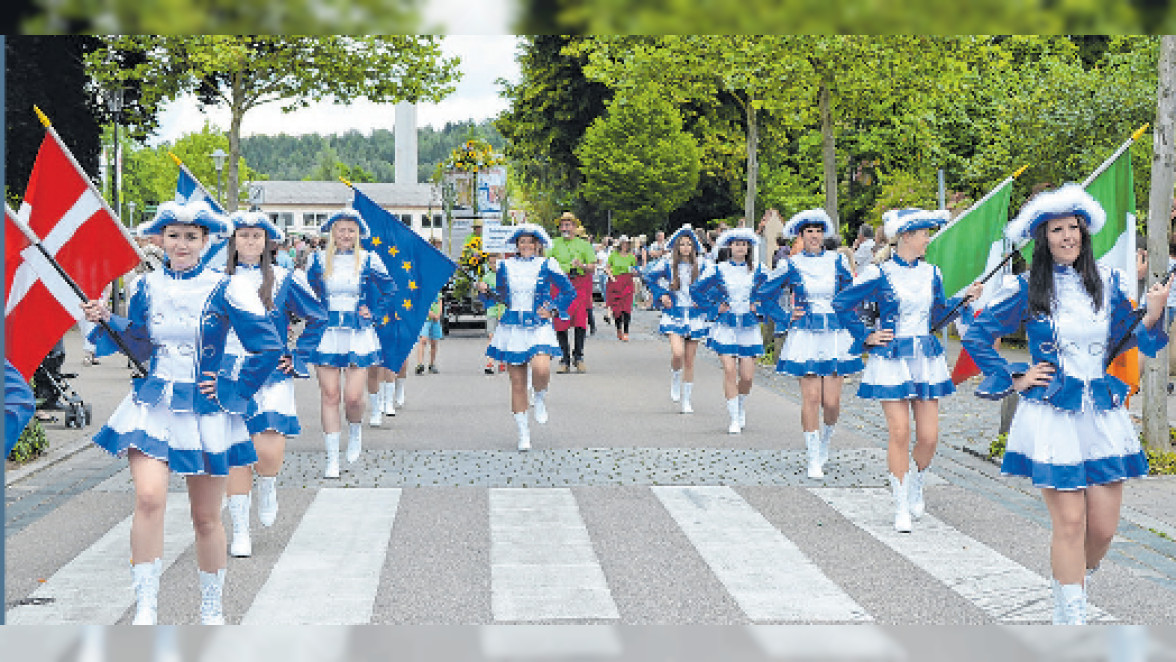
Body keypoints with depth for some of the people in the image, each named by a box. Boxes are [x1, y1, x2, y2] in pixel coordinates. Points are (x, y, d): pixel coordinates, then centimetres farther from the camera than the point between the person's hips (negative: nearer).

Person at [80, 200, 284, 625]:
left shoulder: (224, 290, -5)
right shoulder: (146, 287, 5)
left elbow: (270, 347, -4)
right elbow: (138, 347, 15)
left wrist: (237, 389, -5)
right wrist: (107, 322, 0)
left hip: (206, 410, -1)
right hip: (153, 405, 1)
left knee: (207, 518, 8)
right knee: (149, 497, -21)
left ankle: (212, 609, 27)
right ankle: (145, 609, -15)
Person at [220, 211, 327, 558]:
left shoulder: (284, 279, 3)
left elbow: (317, 318, 13)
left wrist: (297, 356, 8)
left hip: (271, 376, -1)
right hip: (228, 377, 2)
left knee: (269, 452, -16)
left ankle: (267, 488, 20)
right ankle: (240, 532, 11)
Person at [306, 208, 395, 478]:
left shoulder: (369, 260, 2)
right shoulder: (319, 260, 6)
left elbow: (390, 290, 12)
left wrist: (374, 312, 3)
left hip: (359, 336, -1)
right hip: (326, 336, 1)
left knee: (353, 397, -7)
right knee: (329, 396, -1)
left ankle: (355, 431, 29)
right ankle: (332, 459, 7)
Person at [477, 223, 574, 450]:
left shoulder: (547, 265, 2)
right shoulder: (506, 266, 9)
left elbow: (569, 292, 9)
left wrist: (553, 310, -3)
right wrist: (486, 291, 0)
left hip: (539, 328, -2)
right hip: (512, 329, 2)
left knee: (541, 369, -28)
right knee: (517, 383, 3)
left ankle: (540, 398, 8)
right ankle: (523, 433, 14)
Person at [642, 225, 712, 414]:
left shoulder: (701, 265, 1)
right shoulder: (668, 264, -1)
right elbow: (648, 277, 13)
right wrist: (661, 295, 5)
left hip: (695, 315, 1)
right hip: (674, 315, -1)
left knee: (689, 361, 5)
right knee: (677, 353, -22)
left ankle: (686, 400, 15)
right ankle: (675, 383, 7)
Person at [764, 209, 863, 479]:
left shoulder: (838, 261, 7)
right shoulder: (791, 265, 2)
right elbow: (765, 295, 12)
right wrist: (785, 319, 6)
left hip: (837, 336, 2)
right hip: (805, 337, -1)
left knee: (831, 401, -2)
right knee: (811, 397, -8)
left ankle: (824, 442, 27)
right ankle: (814, 459, 3)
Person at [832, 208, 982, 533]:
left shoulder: (931, 273, 10)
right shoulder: (880, 274, -6)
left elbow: (937, 317, 17)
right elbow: (841, 304, 1)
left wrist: (964, 298, 4)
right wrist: (866, 336, 0)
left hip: (927, 360, 4)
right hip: (892, 360, -4)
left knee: (929, 436, 0)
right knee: (900, 433, -7)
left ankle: (916, 487, 29)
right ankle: (901, 507, 5)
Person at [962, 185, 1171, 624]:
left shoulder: (1109, 283, 8)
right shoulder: (1027, 290, -2)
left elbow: (1123, 344, 14)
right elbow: (976, 336, 5)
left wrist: (1152, 316, -4)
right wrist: (1015, 378, 0)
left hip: (1104, 415, 4)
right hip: (1052, 418, -3)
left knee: (1104, 527, 4)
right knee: (1070, 522, -6)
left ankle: (1074, 582, 32)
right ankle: (1070, 616, 8)